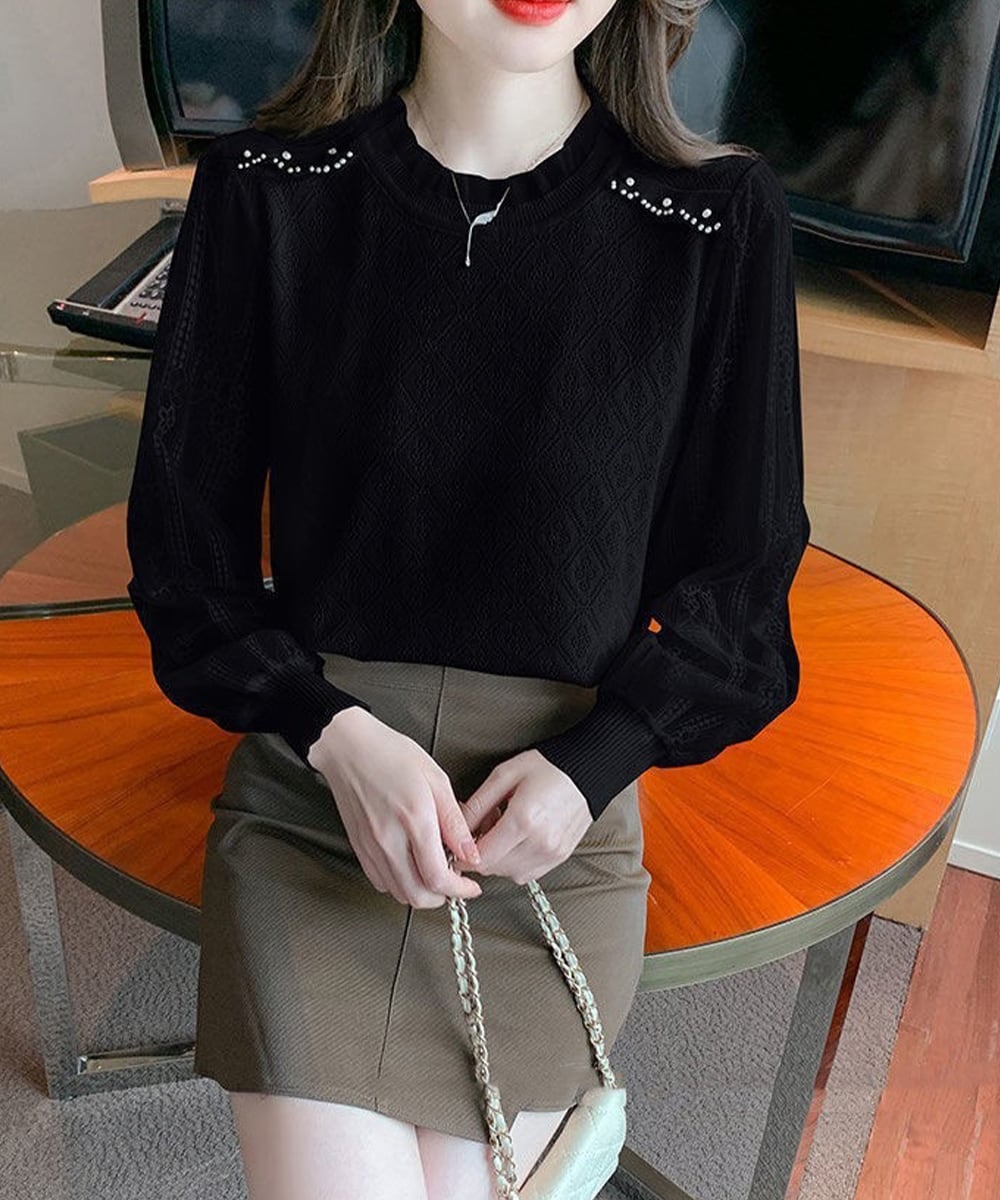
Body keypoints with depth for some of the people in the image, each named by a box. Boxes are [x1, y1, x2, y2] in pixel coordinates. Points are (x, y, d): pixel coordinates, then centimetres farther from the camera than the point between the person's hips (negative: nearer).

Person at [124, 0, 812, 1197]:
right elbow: (183, 538, 2)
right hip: (308, 785, 0)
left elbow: (738, 576, 3)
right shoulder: (265, 189, -4)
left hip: (557, 822, 1)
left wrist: (595, 762, -11)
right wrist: (336, 735, -11)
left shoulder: (722, 219, -5)